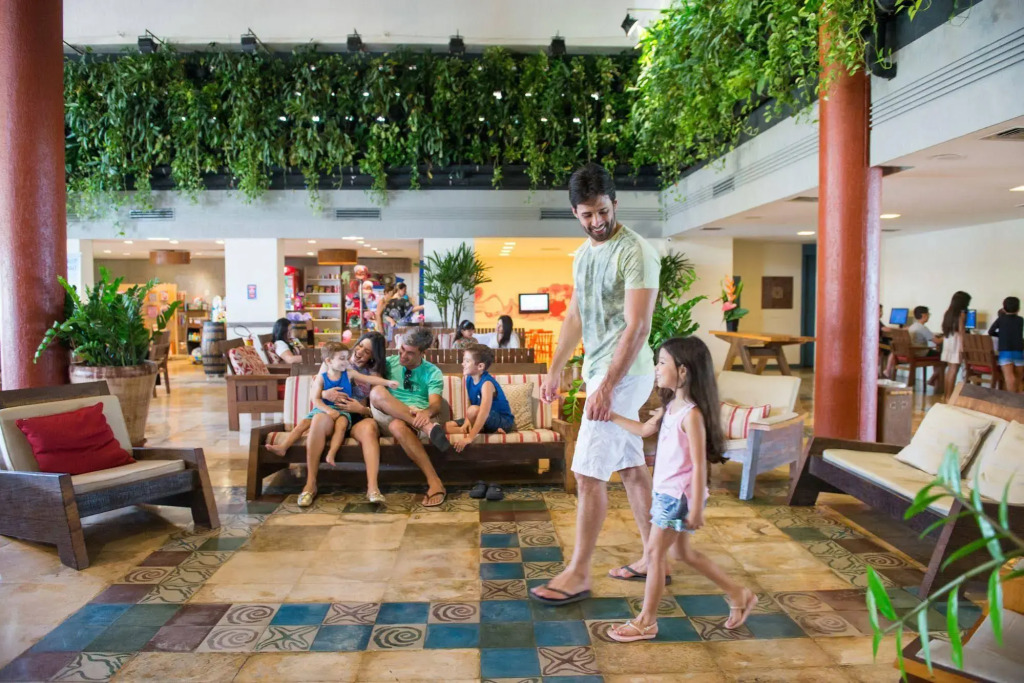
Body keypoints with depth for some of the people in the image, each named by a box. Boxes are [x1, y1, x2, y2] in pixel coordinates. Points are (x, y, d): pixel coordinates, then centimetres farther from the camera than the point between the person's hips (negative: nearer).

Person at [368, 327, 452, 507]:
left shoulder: (433, 372, 5)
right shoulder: (389, 362, 14)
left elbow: (436, 404, -11)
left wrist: (427, 412, -36)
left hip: (417, 417, -3)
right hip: (389, 417, 3)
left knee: (398, 425, -42)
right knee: (377, 391, -33)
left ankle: (434, 482, -43)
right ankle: (428, 428, -45)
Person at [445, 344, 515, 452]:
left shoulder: (487, 383, -26)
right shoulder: (469, 379, -2)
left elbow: (485, 412, -37)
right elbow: (468, 404, 1)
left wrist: (470, 437, -44)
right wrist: (467, 421, -20)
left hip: (503, 421, -9)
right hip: (480, 419, 9)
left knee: (474, 410, -38)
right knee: (447, 427, -8)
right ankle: (491, 431, -15)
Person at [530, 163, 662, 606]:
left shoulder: (635, 252, -15)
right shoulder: (583, 254, 13)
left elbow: (637, 327, -21)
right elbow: (575, 315, 19)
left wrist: (606, 387, -25)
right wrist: (555, 369, 12)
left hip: (624, 375, -9)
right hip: (601, 372, 9)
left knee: (588, 473, -6)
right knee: (631, 467, 14)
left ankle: (578, 574, 6)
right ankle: (653, 560, 27)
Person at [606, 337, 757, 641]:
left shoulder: (692, 414, -21)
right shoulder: (671, 406, 5)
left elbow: (699, 465, -21)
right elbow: (645, 429, 22)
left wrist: (696, 509, -19)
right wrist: (612, 416, 18)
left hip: (679, 495, -9)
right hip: (666, 492, 9)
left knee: (655, 553, 0)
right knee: (685, 552, 19)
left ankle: (646, 622, 14)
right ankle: (738, 595, 33)